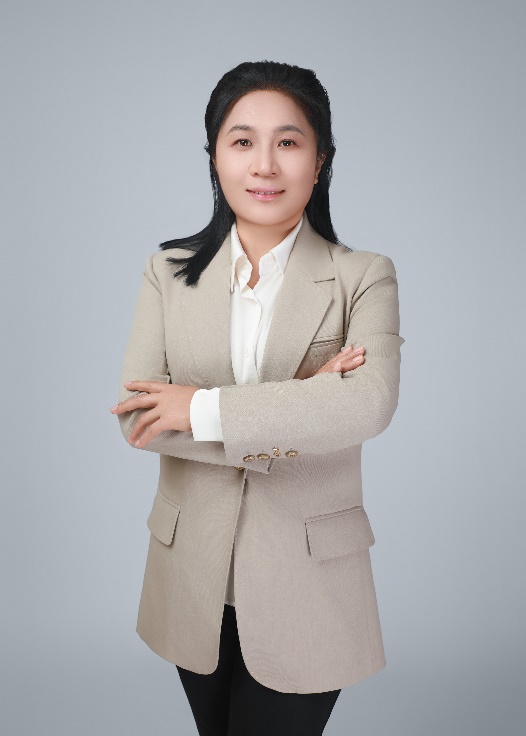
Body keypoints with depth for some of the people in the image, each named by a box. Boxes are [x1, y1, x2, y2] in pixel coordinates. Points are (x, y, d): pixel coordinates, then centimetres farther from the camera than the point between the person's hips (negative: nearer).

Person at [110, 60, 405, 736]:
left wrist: (205, 409, -22)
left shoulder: (363, 277, -7)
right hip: (192, 578, 3)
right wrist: (291, 413, -19)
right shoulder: (169, 273, 0)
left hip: (306, 586, -2)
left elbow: (370, 403, -24)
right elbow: (134, 416, -12)